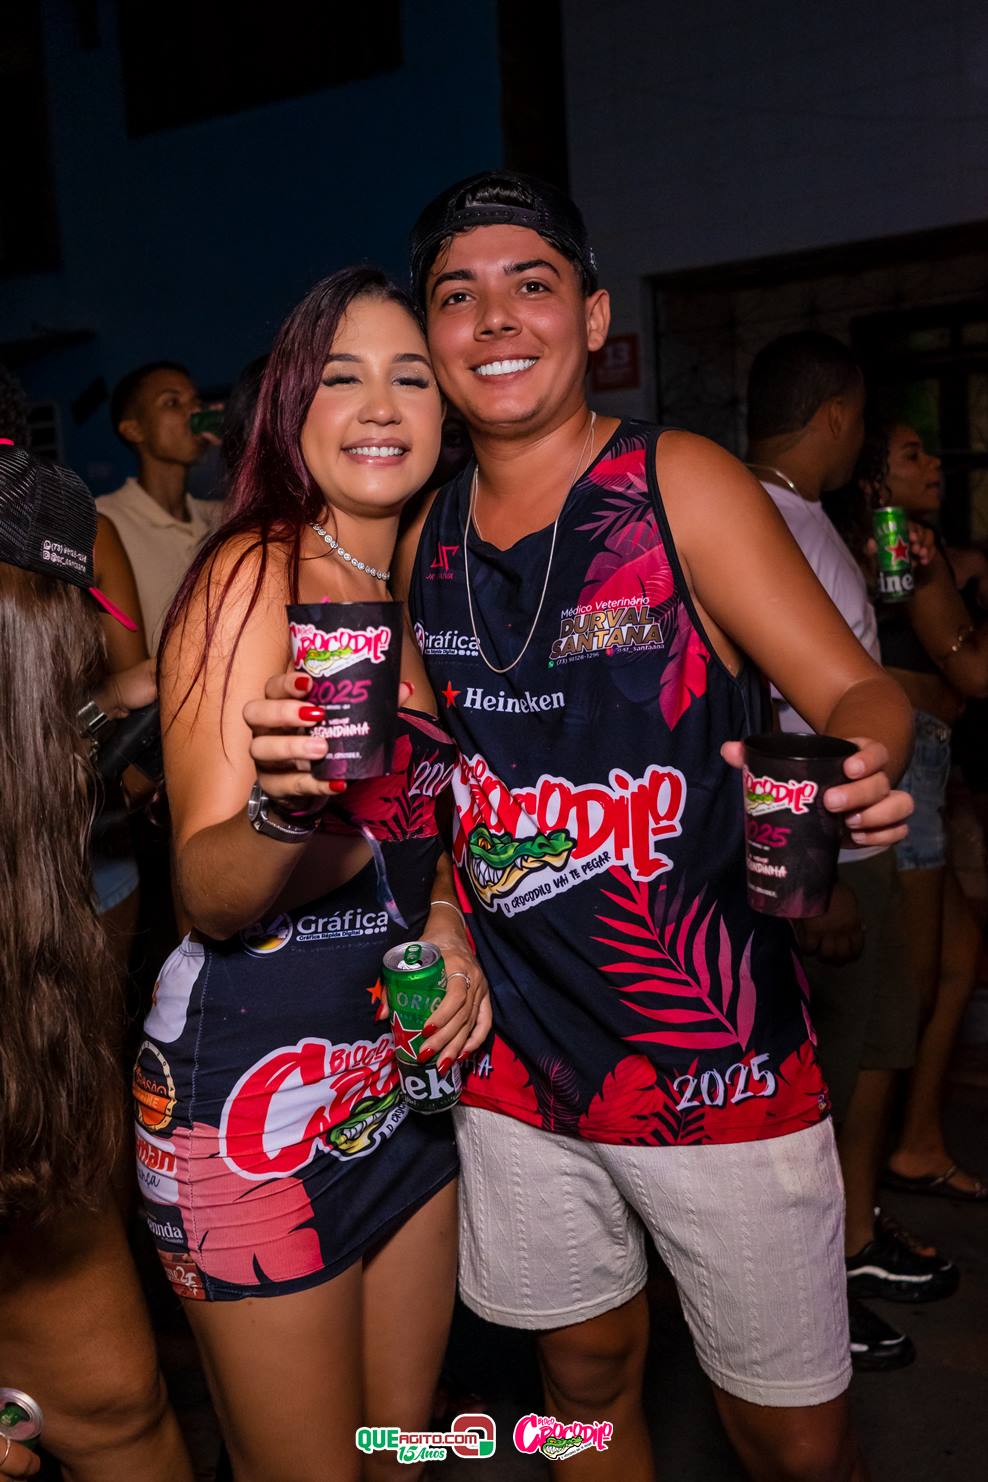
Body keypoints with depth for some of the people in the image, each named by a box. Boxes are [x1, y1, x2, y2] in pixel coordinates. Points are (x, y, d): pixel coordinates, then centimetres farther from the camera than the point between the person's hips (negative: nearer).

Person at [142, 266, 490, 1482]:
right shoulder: (254, 572, -12)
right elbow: (206, 892, -18)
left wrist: (448, 924, -1)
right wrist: (287, 812, -39)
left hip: (406, 1066, 7)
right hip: (257, 1076, -7)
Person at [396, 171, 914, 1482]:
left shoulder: (681, 485, -8)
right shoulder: (426, 538, 5)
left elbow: (861, 695, -12)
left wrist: (856, 777, -33)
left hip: (718, 1058, -4)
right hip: (517, 1062, 4)